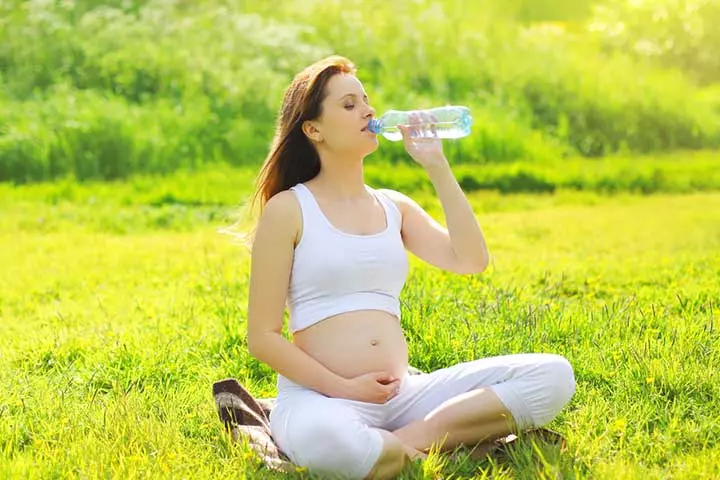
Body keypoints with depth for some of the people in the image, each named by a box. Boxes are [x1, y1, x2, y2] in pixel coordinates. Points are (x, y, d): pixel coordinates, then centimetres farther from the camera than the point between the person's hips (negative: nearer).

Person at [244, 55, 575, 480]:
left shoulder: (393, 206, 18)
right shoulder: (289, 209, 1)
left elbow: (471, 260, 2)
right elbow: (263, 337, -3)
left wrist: (437, 167, 2)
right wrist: (345, 389, -13)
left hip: (403, 395, 6)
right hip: (322, 398, -6)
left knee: (553, 375, -12)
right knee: (325, 441, -44)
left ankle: (412, 438, -21)